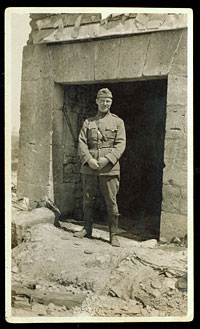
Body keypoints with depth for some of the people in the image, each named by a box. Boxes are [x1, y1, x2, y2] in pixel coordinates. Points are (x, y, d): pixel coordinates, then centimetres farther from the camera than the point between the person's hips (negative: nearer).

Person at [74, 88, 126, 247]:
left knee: (111, 202, 0)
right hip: (89, 168, 3)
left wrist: (107, 159, -16)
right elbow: (82, 143, 4)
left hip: (109, 169, -2)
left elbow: (120, 144, -2)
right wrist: (88, 159, -13)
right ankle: (87, 229, 26)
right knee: (88, 201, 10)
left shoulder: (118, 122, 7)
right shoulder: (88, 122, 13)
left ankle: (114, 235, 11)